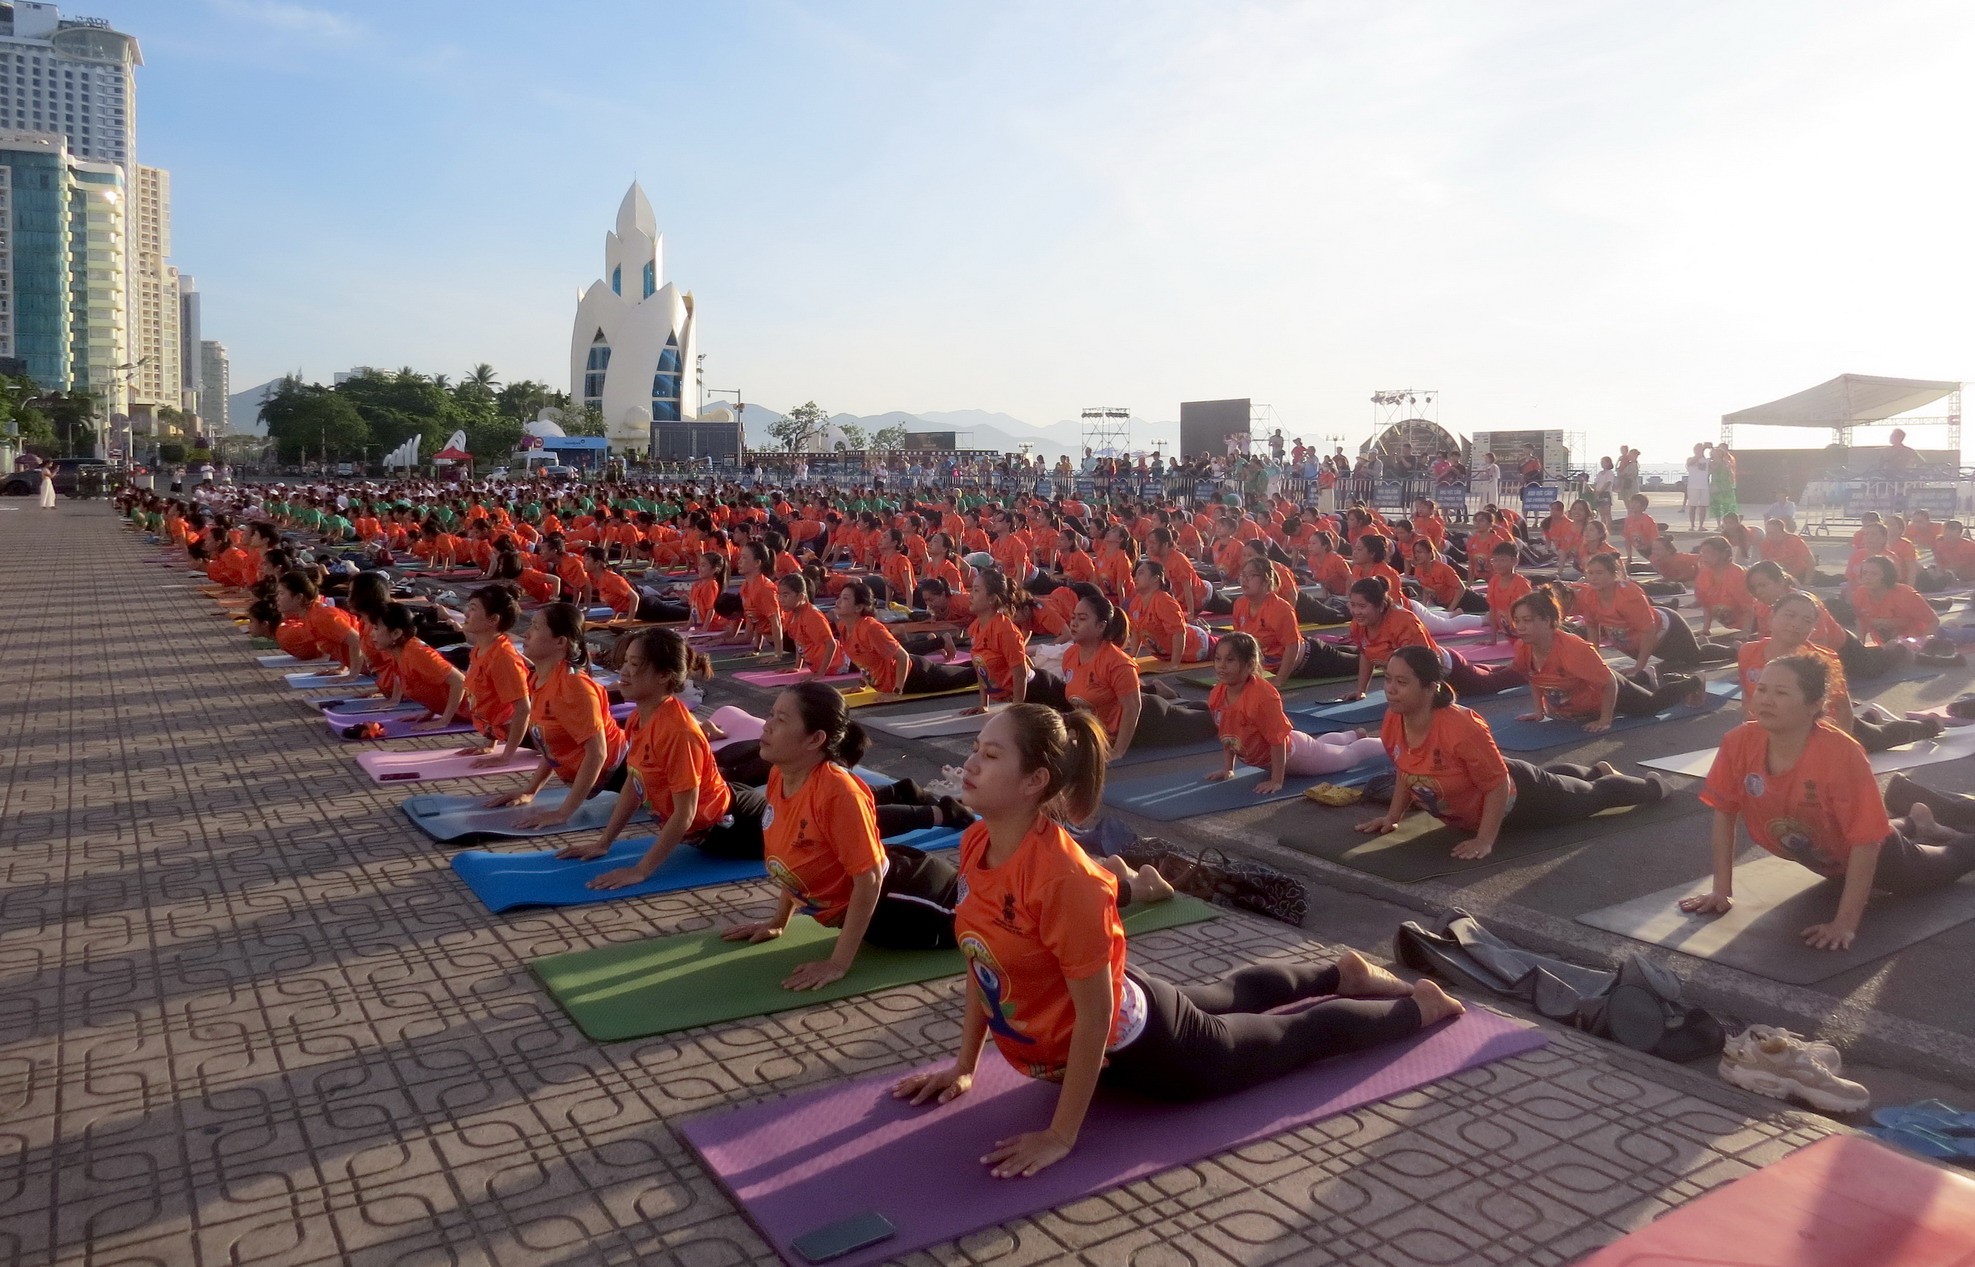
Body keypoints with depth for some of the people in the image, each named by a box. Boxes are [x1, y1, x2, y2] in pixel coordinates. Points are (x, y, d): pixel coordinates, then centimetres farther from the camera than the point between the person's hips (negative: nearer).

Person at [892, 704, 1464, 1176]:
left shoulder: (1063, 877, -39)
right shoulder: (976, 844, -14)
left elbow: (1096, 1013, -31)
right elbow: (981, 962, 0)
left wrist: (1060, 1136, -25)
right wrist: (964, 1067, 4)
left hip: (1134, 1046, -7)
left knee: (1295, 1036, 18)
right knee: (1227, 998, 34)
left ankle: (1421, 1005, 42)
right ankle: (1343, 973, 60)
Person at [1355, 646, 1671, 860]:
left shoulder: (1462, 728, -45)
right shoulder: (1392, 723, -23)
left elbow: (1498, 785, -35)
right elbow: (1407, 771, -1)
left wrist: (1484, 841, -33)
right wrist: (1393, 817, -4)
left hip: (1519, 799, -7)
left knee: (1593, 796, 23)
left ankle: (1654, 786, 52)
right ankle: (1599, 770, 68)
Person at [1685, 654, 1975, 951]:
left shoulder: (1842, 754, -40)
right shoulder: (1739, 743, -28)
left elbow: (1866, 841, -35)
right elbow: (1724, 812, -15)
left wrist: (1845, 923, -33)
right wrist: (1722, 890, -14)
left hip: (1874, 855, -4)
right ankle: (1913, 825, 55)